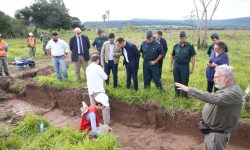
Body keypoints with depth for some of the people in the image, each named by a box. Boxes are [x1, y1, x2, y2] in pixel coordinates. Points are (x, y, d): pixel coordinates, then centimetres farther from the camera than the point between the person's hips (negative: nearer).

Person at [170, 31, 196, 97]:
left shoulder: (190, 46, -5)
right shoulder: (176, 46, 4)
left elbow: (193, 57, -5)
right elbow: (172, 56, 11)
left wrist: (192, 68, -9)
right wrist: (170, 66, 8)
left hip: (185, 66, -3)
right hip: (176, 66, 3)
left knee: (184, 82, 5)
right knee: (177, 81, 12)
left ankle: (184, 96, 21)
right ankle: (177, 95, 28)